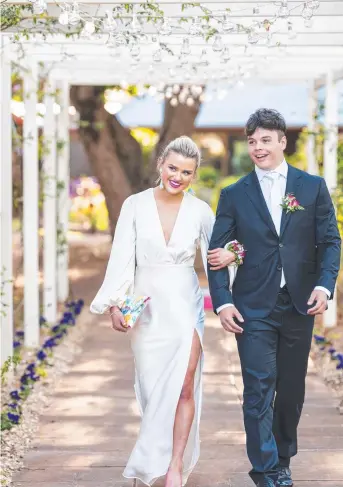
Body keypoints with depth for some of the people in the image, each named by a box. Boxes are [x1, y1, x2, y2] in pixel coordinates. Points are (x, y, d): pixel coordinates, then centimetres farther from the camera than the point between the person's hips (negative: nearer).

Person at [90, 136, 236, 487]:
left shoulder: (200, 211, -1)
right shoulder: (135, 205, -3)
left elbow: (216, 252, 10)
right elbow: (122, 258, -4)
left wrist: (230, 255, -14)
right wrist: (115, 304, -12)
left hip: (185, 307, 0)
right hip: (146, 309, 1)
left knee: (183, 387, -9)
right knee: (151, 389, 11)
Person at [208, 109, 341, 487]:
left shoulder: (313, 187, 5)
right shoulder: (234, 195, 4)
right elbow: (218, 251, 2)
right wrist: (222, 302, -8)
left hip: (300, 305, 2)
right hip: (253, 308, -1)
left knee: (291, 389, 12)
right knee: (259, 389, -5)